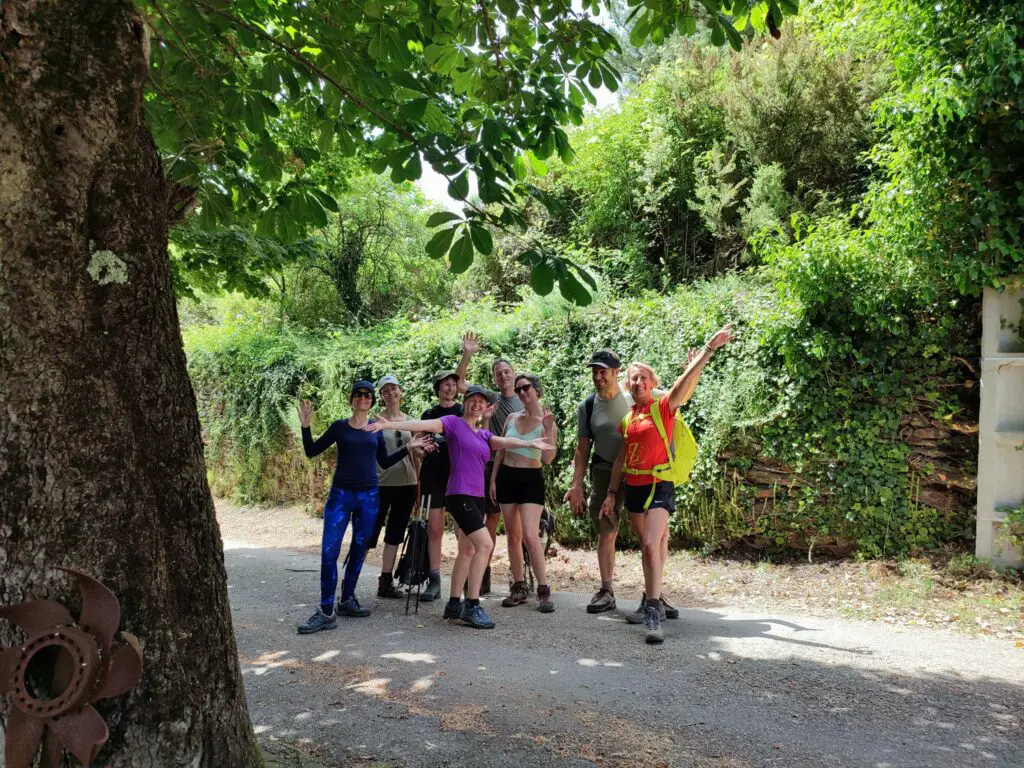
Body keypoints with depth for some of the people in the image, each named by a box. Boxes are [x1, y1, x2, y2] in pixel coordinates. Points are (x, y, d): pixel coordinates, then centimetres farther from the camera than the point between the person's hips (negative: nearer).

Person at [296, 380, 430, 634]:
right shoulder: (340, 426, 0)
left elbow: (384, 462, 16)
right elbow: (311, 451, 3)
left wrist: (407, 448, 8)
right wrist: (305, 426, -10)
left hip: (369, 496, 3)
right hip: (341, 494, -3)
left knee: (359, 550, 10)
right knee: (329, 551, -10)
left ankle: (347, 599, 25)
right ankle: (326, 612, -7)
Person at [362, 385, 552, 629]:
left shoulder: (484, 435, 17)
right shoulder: (453, 423, -1)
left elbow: (505, 441, 0)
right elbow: (423, 424, -13)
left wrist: (530, 443, -16)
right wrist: (389, 425, -25)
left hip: (477, 497, 8)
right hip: (459, 495, -8)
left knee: (467, 550, 12)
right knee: (485, 544, -17)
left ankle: (454, 604, 21)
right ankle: (472, 607, -13)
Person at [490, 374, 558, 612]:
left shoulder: (547, 422, -5)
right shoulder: (512, 418, 8)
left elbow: (547, 459, -13)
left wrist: (548, 431, -23)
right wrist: (493, 479, 10)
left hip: (531, 479, -5)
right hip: (507, 477, 5)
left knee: (530, 535, -16)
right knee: (513, 535, 8)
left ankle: (543, 591, -8)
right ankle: (519, 588, 17)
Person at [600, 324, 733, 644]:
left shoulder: (663, 406, -3)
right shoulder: (627, 417, 12)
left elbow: (688, 379, -16)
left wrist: (710, 348, -26)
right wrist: (611, 493, 15)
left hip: (658, 485, -6)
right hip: (633, 487, 6)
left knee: (652, 545, -18)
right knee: (647, 546, 14)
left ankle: (653, 615, -18)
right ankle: (651, 602, 25)